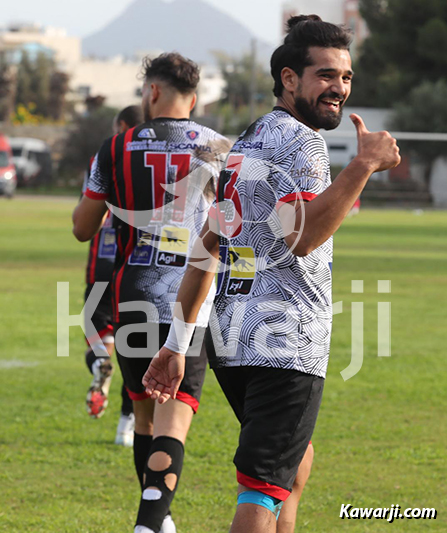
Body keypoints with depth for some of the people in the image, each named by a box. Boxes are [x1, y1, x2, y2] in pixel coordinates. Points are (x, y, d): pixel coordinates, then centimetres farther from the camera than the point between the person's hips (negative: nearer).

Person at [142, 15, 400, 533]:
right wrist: (363, 165, -25)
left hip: (228, 335, 9)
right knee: (263, 489, -11)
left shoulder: (245, 143, 19)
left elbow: (206, 249, 19)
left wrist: (177, 343, 20)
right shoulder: (299, 142, -8)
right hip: (285, 336, -9)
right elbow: (300, 237, -24)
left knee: (294, 459, 27)